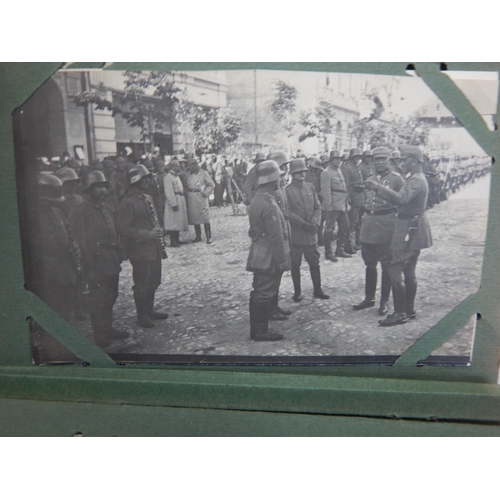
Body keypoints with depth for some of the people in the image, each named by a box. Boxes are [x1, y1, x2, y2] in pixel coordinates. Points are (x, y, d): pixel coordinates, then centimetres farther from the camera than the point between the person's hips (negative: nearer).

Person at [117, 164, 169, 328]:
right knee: (141, 284, 3)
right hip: (140, 250, -8)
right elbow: (123, 229, -18)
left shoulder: (148, 198, 13)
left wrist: (159, 233, 9)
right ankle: (142, 316, 18)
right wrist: (147, 234, -22)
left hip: (154, 248, 8)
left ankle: (150, 310, 33)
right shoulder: (127, 202, -14)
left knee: (154, 281, 17)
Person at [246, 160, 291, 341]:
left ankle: (256, 328, 28)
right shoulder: (269, 205, -22)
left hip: (259, 256, 10)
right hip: (269, 258, -10)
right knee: (265, 294, 1)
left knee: (259, 293, 16)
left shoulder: (256, 200, 9)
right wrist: (283, 260, -15)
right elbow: (276, 237, -22)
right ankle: (260, 331, 12)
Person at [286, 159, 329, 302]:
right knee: (295, 264, 7)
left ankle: (317, 290, 23)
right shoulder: (287, 191, -7)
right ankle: (297, 291, 20)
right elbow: (288, 213, -12)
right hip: (295, 233, -4)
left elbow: (318, 207, 7)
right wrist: (304, 224, -17)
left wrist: (315, 223, -9)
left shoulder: (310, 187, 8)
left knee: (314, 262, 10)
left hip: (311, 232, 4)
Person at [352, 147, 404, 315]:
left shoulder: (396, 178, -4)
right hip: (368, 226, 6)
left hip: (386, 226, -5)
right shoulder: (369, 179, 14)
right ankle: (369, 298, 25)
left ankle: (384, 301, 15)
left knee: (386, 265, 4)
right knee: (370, 264, 13)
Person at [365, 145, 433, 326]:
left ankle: (400, 313, -4)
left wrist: (378, 187, -32)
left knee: (395, 270, -9)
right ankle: (409, 309, 25)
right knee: (408, 271, 15)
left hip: (409, 230, -11)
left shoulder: (416, 180, -17)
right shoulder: (416, 178, 18)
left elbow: (401, 198, -33)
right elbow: (404, 199, 16)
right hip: (414, 229, 11)